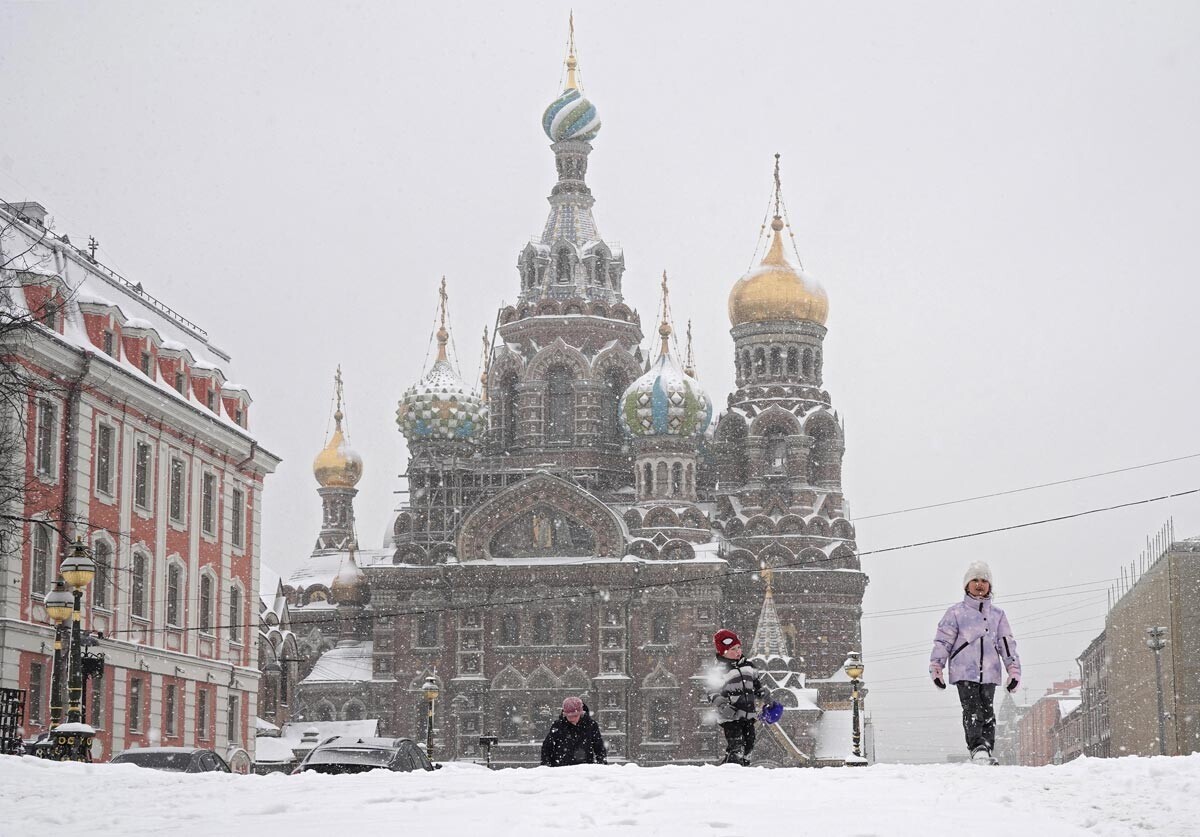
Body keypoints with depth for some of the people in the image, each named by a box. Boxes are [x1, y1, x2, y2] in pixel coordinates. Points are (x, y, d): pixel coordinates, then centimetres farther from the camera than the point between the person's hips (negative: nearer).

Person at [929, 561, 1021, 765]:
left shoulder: (997, 615, 16)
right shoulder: (956, 613, 7)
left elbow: (1007, 644, 17)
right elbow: (942, 642, 6)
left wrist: (1014, 670, 11)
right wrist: (936, 668, 0)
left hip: (989, 673, 3)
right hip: (964, 673, -3)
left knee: (987, 713, 2)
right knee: (972, 711, -15)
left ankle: (987, 750, 5)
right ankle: (977, 748, -25)